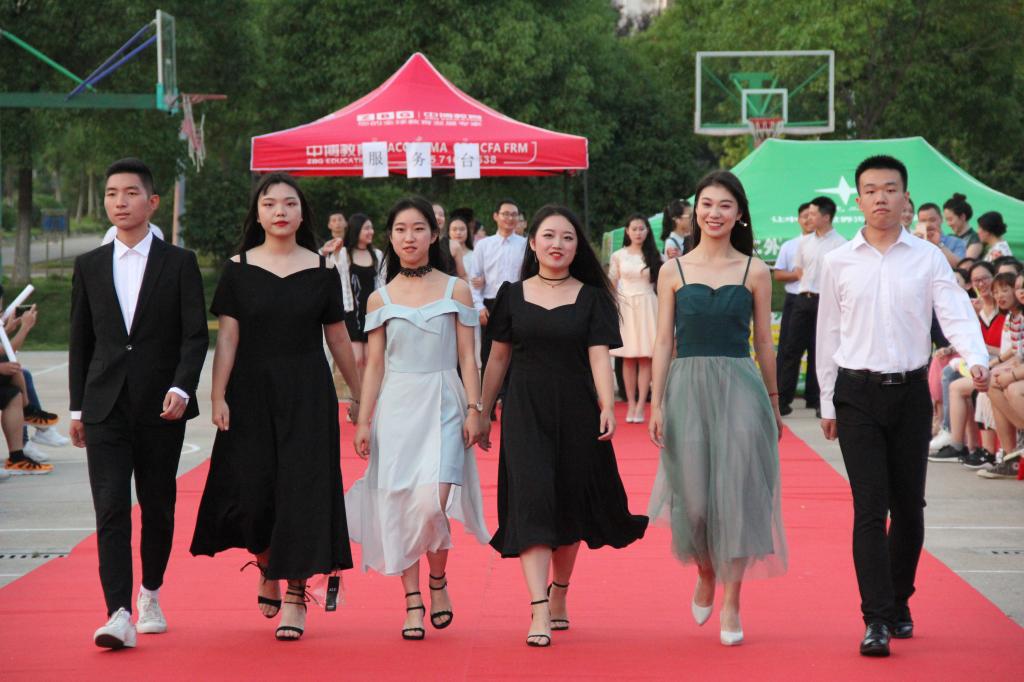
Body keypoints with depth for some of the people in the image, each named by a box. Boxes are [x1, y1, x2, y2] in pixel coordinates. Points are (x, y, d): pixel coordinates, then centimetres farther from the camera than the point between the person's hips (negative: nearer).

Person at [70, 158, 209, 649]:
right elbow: (80, 341, 13)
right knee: (111, 508, -10)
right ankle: (119, 615, -16)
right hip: (105, 406, 1)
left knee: (157, 506, 9)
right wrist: (77, 407, 11)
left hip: (161, 406, -1)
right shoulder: (89, 266, 10)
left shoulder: (179, 263, 2)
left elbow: (196, 334, -2)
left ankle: (151, 595, 28)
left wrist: (182, 388, -17)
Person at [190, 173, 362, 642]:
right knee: (251, 490, -1)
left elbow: (338, 340, 8)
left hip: (307, 395, 0)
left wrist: (361, 395, 11)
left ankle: (295, 594, 3)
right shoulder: (238, 269, 2)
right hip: (252, 393, 0)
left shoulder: (321, 271, 3)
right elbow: (227, 338, -1)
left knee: (301, 487, -5)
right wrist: (218, 397, -9)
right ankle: (267, 568, 29)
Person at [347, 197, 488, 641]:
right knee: (399, 504, -1)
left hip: (442, 405, -2)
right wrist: (363, 421, 4)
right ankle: (413, 602, 7)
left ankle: (438, 581, 8)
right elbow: (374, 365, 9)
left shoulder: (456, 291, 5)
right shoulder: (380, 299, 8)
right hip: (395, 406, 2)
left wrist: (474, 409, -4)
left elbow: (467, 356, 4)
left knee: (432, 499, -17)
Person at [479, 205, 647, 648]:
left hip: (576, 413, 0)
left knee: (570, 508, 8)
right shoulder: (513, 295, 7)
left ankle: (559, 594, 30)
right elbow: (498, 358, 11)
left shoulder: (593, 298, 3)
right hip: (525, 412, 0)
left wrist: (607, 406, -20)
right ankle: (539, 612, -18)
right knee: (532, 502, -12)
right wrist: (482, 412, 10)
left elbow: (599, 357, -6)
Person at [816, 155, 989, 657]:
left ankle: (899, 604, 25)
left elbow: (956, 313, -8)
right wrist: (828, 403, 7)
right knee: (869, 508, -7)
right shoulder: (839, 263, 4)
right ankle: (877, 619, -8)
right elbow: (828, 334, 8)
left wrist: (977, 359, -28)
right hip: (858, 394, -1)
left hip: (911, 391, 1)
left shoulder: (928, 258, 2)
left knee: (909, 506, 8)